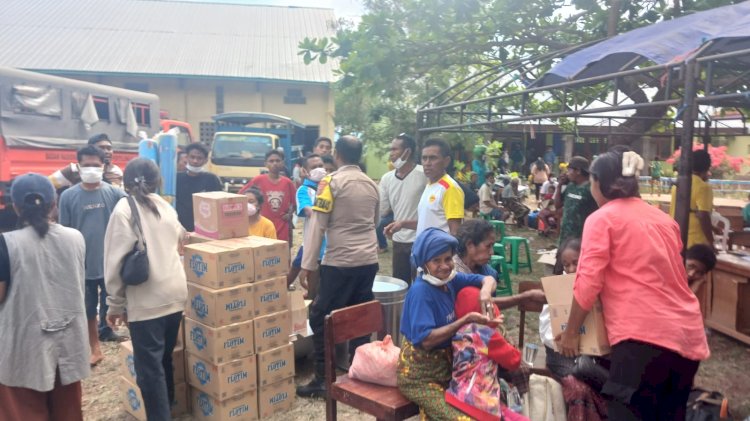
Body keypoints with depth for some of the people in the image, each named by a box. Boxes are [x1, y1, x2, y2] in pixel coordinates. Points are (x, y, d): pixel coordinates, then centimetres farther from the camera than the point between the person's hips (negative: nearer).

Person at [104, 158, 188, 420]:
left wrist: (115, 304, -2)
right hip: (176, 294, 6)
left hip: (146, 300, -6)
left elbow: (117, 260, -9)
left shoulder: (124, 208, -4)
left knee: (149, 368, 2)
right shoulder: (165, 206, 11)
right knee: (164, 359, 20)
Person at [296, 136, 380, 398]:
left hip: (340, 262, -6)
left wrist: (307, 265, -6)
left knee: (321, 318, 4)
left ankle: (323, 379, 7)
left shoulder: (330, 182, -7)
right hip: (369, 260, 7)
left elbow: (318, 226, -9)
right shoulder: (372, 185, 11)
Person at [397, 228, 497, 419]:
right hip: (420, 375, -7)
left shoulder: (450, 279, -2)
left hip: (447, 363, 7)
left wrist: (486, 290, -16)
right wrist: (466, 320, -27)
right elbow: (425, 339, -27)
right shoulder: (420, 291, -22)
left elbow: (488, 279, 7)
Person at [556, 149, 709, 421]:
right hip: (688, 334, 8)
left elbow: (588, 283, -10)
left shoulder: (602, 218, -2)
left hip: (643, 335, -8)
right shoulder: (664, 218, 18)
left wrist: (571, 332, 1)